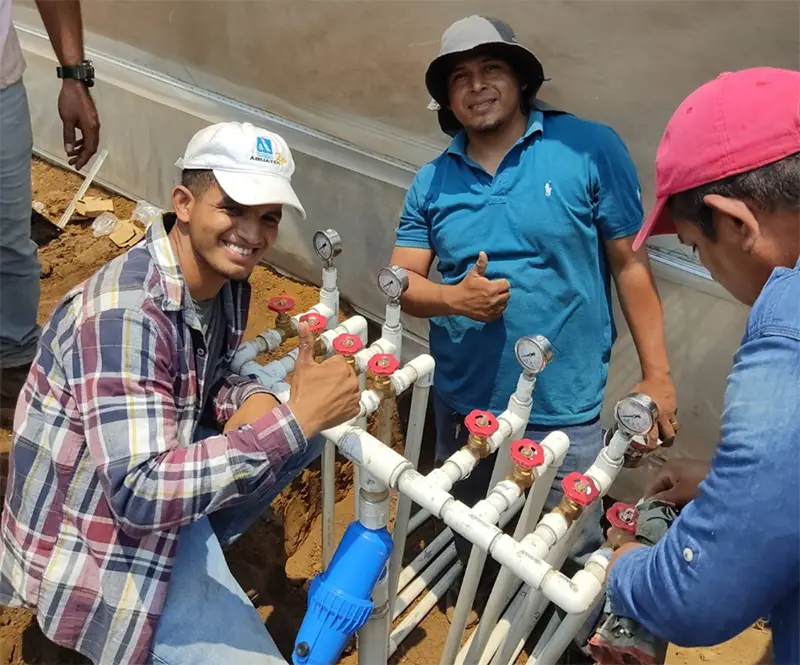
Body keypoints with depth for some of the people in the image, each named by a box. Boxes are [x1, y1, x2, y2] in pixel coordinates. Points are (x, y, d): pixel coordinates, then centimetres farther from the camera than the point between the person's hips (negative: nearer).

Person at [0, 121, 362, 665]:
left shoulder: (224, 278, -5)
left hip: (166, 484, 8)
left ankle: (197, 552, 12)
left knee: (311, 421, 3)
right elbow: (140, 495, -35)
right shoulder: (124, 314, -30)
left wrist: (252, 402, -15)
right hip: (99, 541, -8)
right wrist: (291, 421, -37)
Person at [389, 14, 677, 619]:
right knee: (466, 536, 25)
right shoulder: (432, 181, 1)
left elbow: (630, 264, -6)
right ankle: (469, 608, 55)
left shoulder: (589, 148, -9)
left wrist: (656, 375, -7)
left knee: (574, 552, 13)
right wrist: (454, 298, -20)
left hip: (561, 408, -3)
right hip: (461, 401, 4)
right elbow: (401, 281, 1)